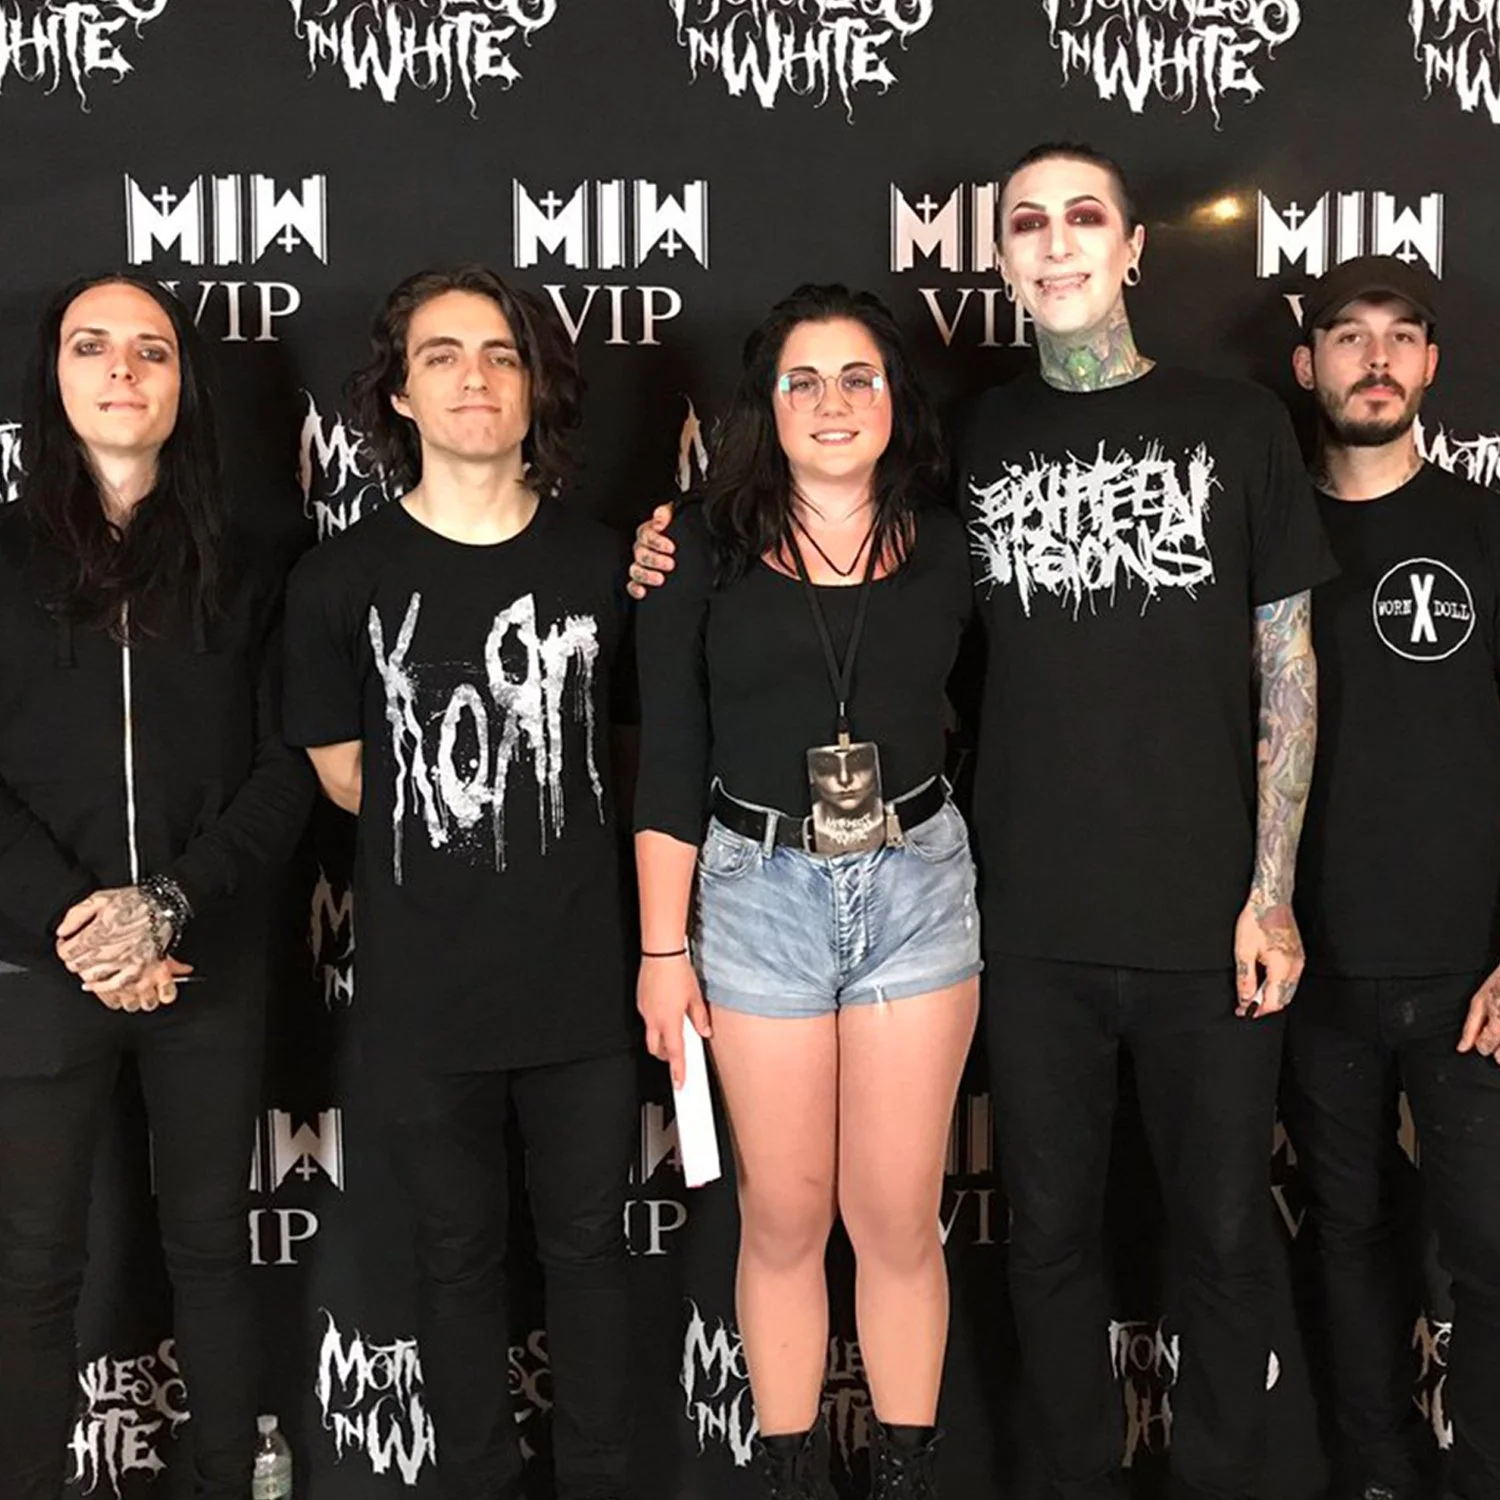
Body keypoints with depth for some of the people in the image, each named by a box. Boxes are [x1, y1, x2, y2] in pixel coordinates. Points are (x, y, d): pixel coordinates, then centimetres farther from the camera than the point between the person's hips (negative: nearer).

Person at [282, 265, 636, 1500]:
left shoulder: (605, 564, -2)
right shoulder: (343, 577, -7)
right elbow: (345, 774, 4)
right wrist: (447, 830, 4)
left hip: (583, 977, 1)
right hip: (427, 991, -1)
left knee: (589, 1243, 15)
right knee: (459, 1251, 16)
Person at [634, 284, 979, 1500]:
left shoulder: (948, 549, 3)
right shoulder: (706, 547, -1)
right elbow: (669, 760, 0)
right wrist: (663, 945, -3)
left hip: (918, 889, 1)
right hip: (759, 892, -1)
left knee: (898, 1216, 7)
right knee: (784, 1215, 8)